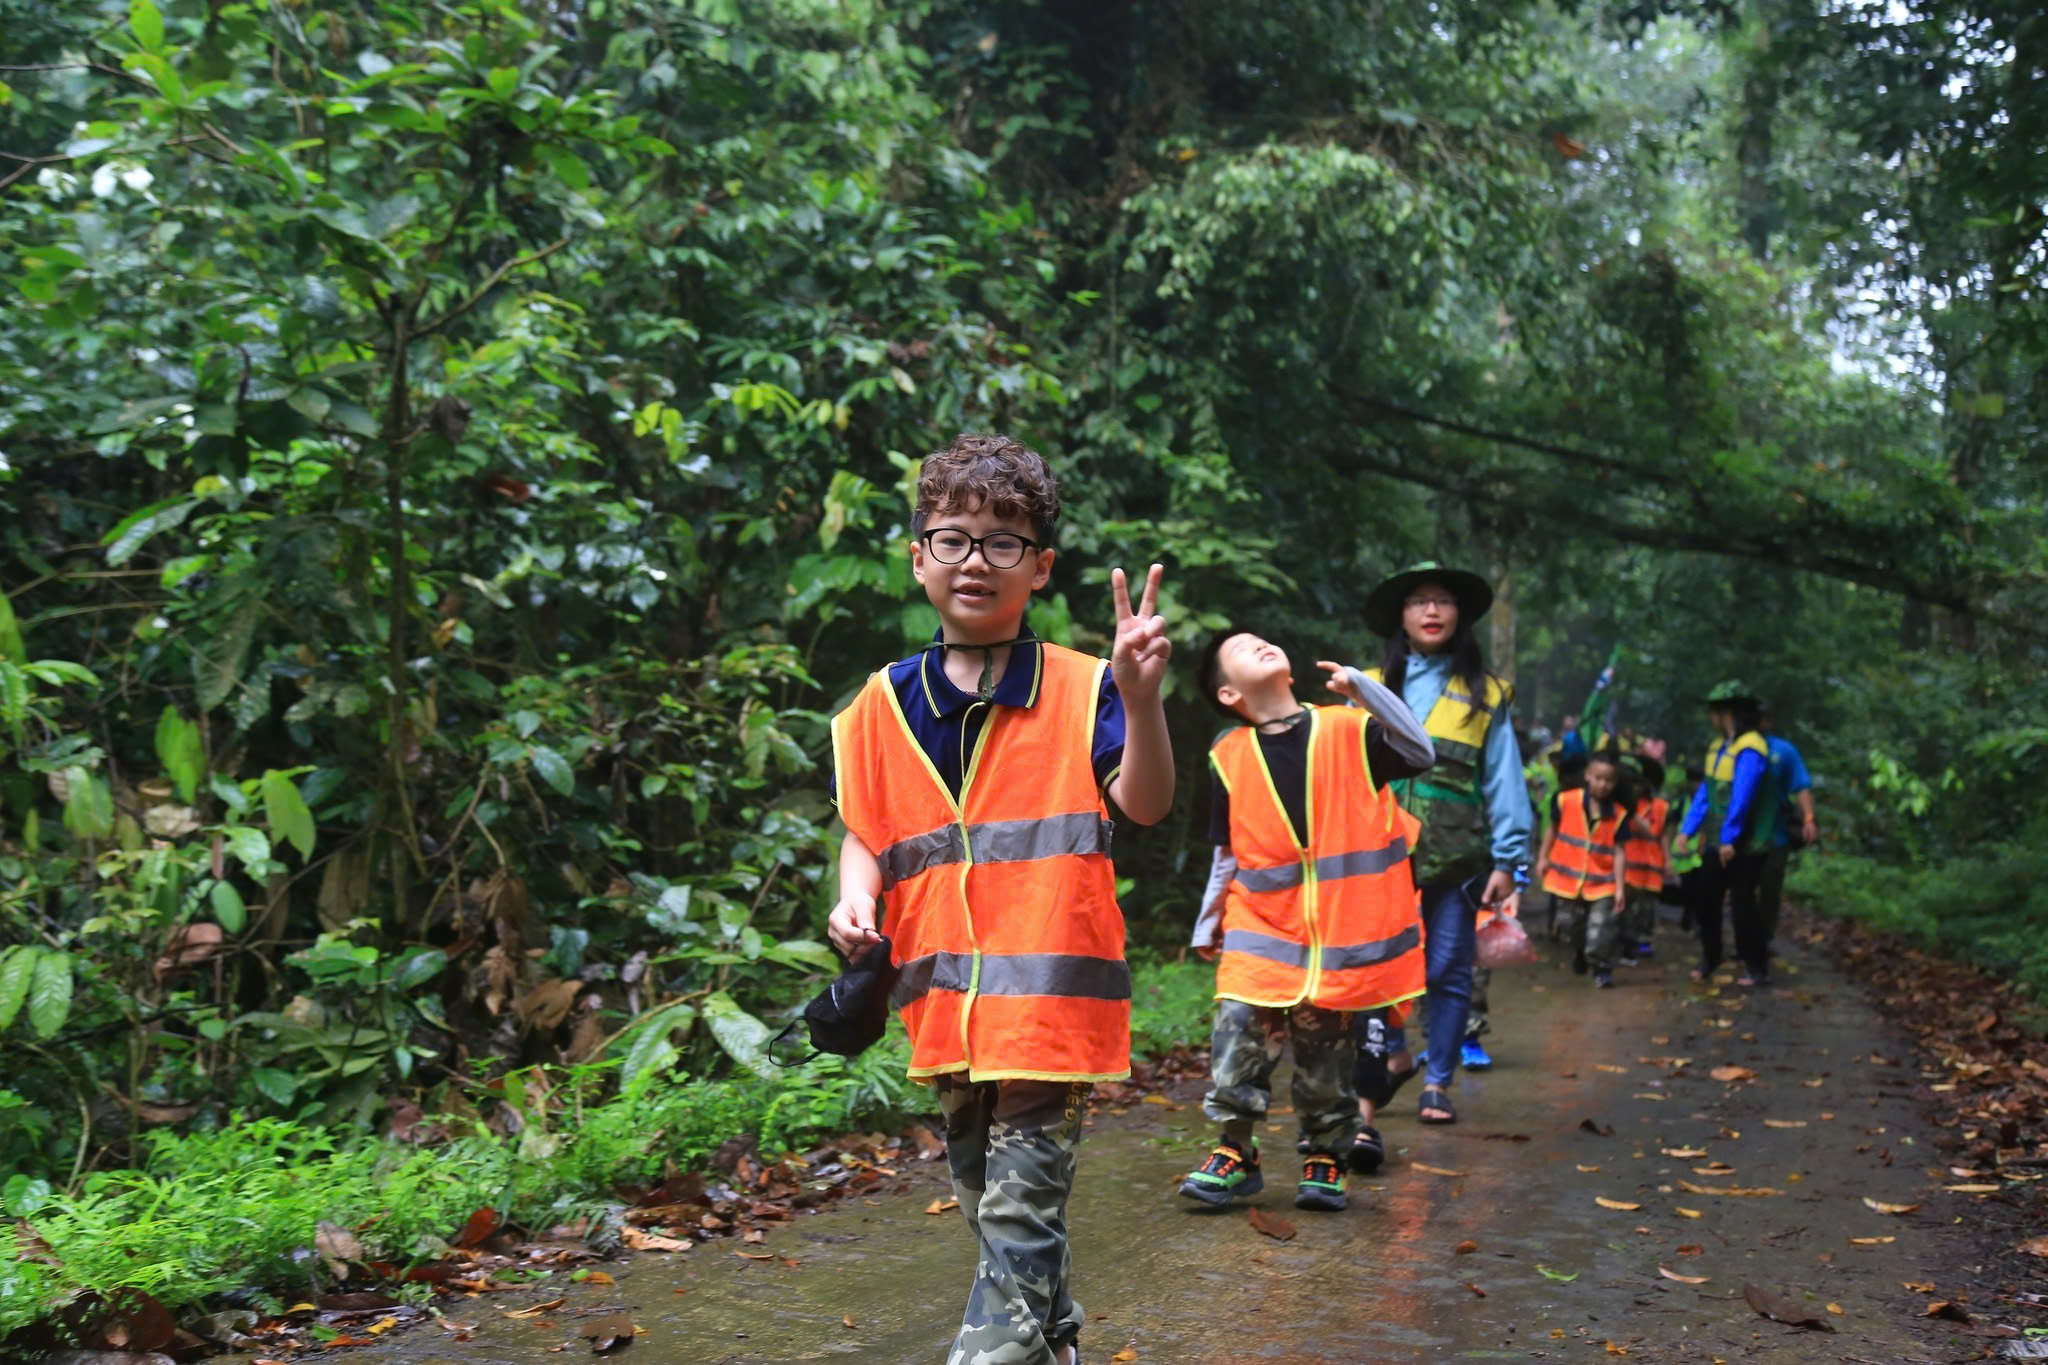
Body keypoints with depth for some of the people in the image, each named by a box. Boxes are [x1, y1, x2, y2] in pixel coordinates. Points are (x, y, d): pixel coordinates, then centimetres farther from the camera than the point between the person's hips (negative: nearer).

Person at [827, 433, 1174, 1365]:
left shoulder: (1080, 690, -6)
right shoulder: (885, 704, 5)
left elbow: (1145, 803, -17)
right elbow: (866, 833, 12)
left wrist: (1139, 697, -32)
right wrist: (857, 901, -8)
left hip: (1049, 1003, -5)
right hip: (945, 1005, 5)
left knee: (1021, 1214, -6)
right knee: (988, 1208, 19)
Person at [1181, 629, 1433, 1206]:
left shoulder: (1348, 729, 1)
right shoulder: (1228, 757, 4)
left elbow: (1421, 754, -8)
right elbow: (1227, 854, 11)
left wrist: (1363, 689, -16)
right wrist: (1209, 924, 14)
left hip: (1337, 931, -1)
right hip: (1260, 931, 1)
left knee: (1326, 1055, 6)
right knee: (1236, 1039, -8)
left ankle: (1326, 1158, 23)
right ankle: (1235, 1154, 9)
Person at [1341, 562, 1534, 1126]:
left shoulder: (1484, 695, 7)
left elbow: (1503, 781, 4)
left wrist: (1509, 861, -3)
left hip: (1456, 856, 0)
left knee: (1448, 970, 5)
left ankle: (1437, 1081, 17)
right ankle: (1391, 1053, 19)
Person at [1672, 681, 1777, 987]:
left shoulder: (1749, 749, -20)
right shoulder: (1719, 747, 9)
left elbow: (1741, 798, -25)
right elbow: (1705, 792, 10)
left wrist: (1729, 839, -26)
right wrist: (1687, 830, 5)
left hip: (1744, 845, -8)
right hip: (1717, 842, 8)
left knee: (1741, 903, -2)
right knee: (1704, 898, 12)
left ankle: (1757, 967, 10)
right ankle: (1709, 958, 27)